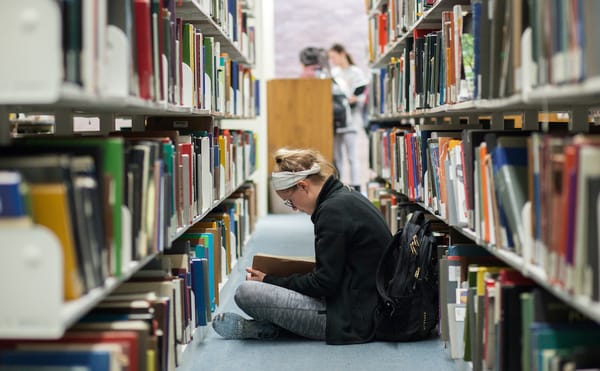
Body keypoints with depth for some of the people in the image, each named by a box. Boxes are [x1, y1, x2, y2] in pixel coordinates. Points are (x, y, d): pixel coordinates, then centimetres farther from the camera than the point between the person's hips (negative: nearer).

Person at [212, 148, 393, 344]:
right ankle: (271, 326, 9)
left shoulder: (333, 211, -18)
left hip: (351, 319, -11)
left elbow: (323, 283, -17)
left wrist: (269, 281, -7)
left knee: (246, 293, -18)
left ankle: (269, 327, 7)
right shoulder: (348, 197, 11)